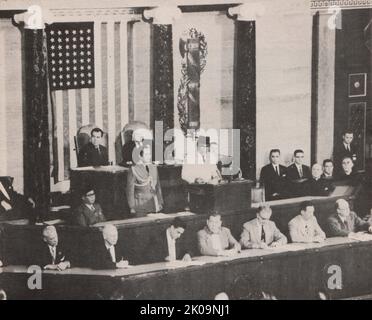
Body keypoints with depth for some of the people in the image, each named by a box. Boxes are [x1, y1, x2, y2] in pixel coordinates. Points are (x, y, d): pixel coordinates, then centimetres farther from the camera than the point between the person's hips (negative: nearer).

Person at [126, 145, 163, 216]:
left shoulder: (154, 168, 9)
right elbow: (130, 190, -5)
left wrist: (160, 203, 13)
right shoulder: (133, 170, -6)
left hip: (153, 205, 4)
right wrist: (132, 207, -7)